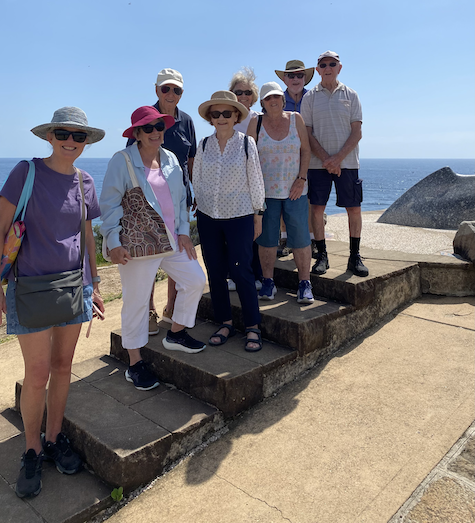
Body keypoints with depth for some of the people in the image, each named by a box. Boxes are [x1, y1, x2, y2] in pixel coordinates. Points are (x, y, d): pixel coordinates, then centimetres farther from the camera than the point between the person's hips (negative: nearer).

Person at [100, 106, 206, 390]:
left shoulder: (171, 159, 11)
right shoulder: (122, 160, -6)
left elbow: (181, 198, 15)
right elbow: (110, 205, -8)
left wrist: (184, 232, 8)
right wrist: (114, 243, -15)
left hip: (171, 239, 7)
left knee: (195, 280, 9)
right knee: (137, 301, 1)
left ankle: (176, 334, 30)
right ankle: (135, 364, 16)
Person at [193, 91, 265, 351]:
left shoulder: (247, 143, -2)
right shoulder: (204, 145, 4)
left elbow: (255, 181, 1)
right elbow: (197, 180, 12)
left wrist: (258, 215, 2)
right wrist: (201, 206, 13)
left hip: (239, 216, -3)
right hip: (208, 216, 4)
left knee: (241, 271, -5)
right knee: (215, 272, 7)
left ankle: (252, 327, 7)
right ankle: (225, 323, 21)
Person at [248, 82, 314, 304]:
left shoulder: (295, 119, 5)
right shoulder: (256, 122, 2)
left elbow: (305, 150, 5)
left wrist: (301, 179, -5)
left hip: (294, 190, 1)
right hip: (266, 190, 0)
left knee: (300, 237, -1)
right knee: (266, 237, 4)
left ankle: (305, 283, 9)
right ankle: (268, 282, 17)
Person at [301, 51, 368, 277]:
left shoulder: (350, 95, 8)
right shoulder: (310, 97, 7)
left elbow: (357, 133, 2)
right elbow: (308, 134, 1)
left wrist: (338, 158, -11)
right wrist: (326, 159, -10)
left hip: (347, 161, 0)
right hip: (318, 163, 0)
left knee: (354, 209, -1)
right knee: (317, 208, -2)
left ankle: (355, 257, 11)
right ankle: (321, 255, 11)